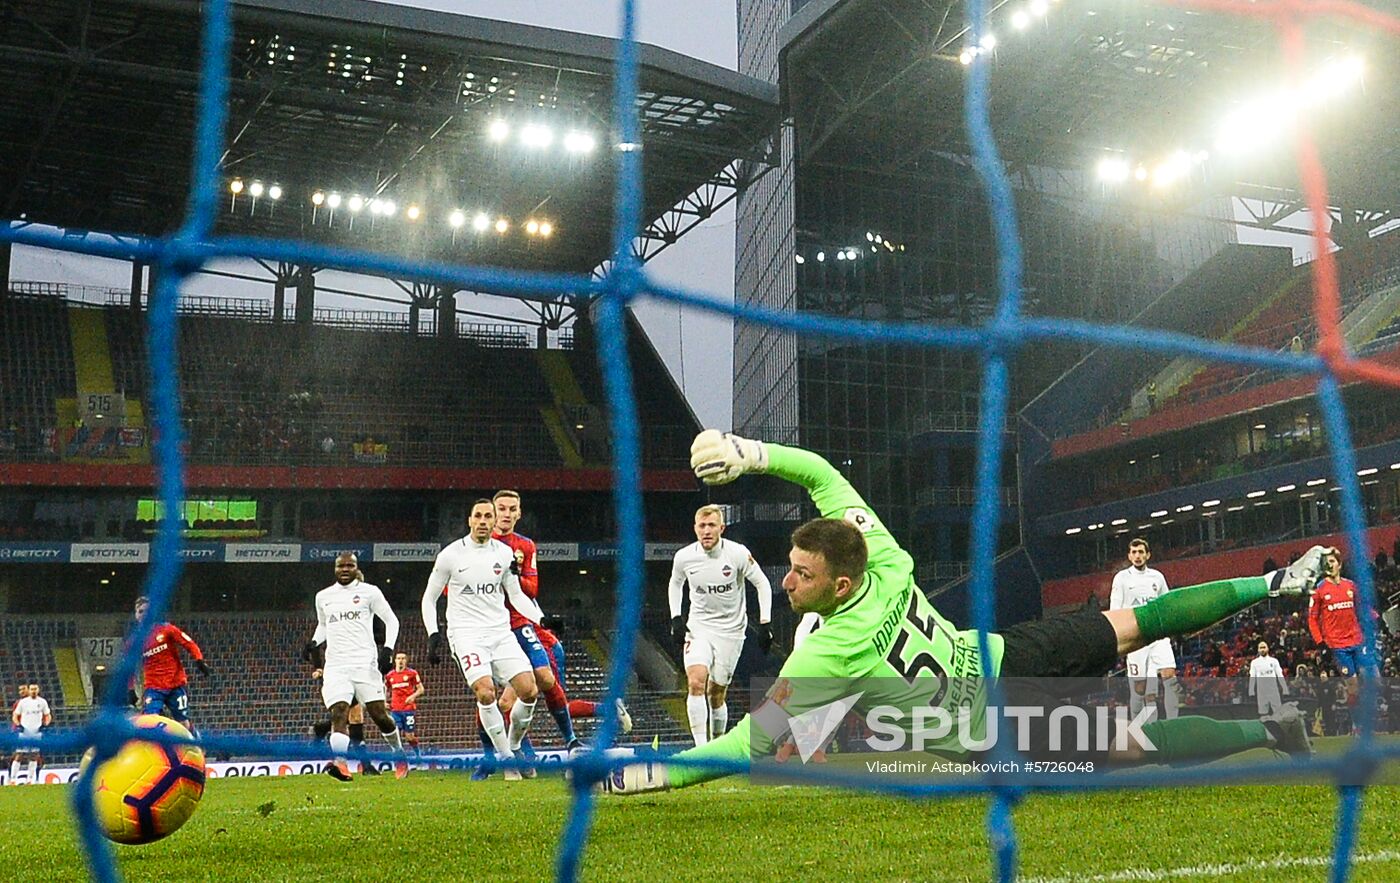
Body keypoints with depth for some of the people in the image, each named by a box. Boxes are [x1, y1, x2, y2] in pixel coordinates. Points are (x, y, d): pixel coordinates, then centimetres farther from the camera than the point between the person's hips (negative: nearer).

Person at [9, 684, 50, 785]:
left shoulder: (42, 702, 6)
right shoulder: (22, 702, 1)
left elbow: (48, 716, 13)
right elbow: (15, 716, 5)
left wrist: (45, 725, -5)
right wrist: (18, 725, -12)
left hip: (36, 732, 2)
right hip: (24, 732, -2)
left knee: (34, 757, 5)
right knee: (18, 756, -7)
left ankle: (30, 780, 13)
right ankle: (12, 779, -5)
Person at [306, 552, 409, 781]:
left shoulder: (369, 592, 5)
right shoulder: (323, 596, 16)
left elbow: (391, 620, 9)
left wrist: (387, 649, -4)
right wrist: (314, 643, 12)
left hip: (365, 662, -2)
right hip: (335, 665, 2)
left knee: (379, 714, 0)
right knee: (338, 713, -18)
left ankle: (399, 754, 23)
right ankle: (340, 762, -34)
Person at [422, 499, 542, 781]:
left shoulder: (504, 553, 8)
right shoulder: (451, 555, -1)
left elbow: (516, 595, 16)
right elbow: (429, 599, 6)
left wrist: (542, 620, 3)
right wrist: (433, 635, -5)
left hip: (500, 631, 4)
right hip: (466, 633, -4)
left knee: (530, 691, -9)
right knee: (486, 692, -24)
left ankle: (514, 745, 16)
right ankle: (506, 758, -10)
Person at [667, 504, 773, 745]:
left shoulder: (738, 553, -14)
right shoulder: (684, 557, -8)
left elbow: (762, 584, -3)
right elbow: (675, 583, 14)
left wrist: (764, 624, -8)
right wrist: (676, 619, 4)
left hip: (731, 630, -1)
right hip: (698, 627, 1)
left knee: (717, 694, 4)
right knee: (696, 683, -21)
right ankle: (701, 747, -22)